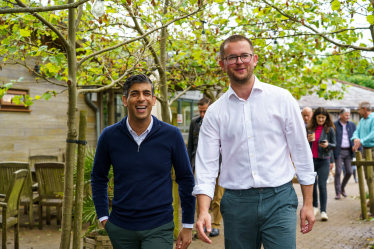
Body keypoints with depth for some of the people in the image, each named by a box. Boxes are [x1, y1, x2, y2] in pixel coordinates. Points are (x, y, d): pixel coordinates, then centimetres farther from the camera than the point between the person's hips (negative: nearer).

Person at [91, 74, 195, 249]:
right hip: (120, 228, 2)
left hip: (159, 228, -2)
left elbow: (186, 180, 2)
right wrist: (103, 217, 5)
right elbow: (98, 178, 11)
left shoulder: (171, 135, -6)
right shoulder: (109, 136, -2)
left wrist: (188, 225, 4)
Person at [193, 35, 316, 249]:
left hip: (279, 199, -1)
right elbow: (206, 165, 0)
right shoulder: (215, 112, 4)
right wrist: (203, 212, -13)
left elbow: (301, 151, 4)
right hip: (236, 203, 2)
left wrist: (308, 203, 3)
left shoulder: (281, 99, 1)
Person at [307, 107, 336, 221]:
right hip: (311, 160, 2)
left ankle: (323, 211, -3)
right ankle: (314, 207, 28)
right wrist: (307, 140, -11)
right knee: (312, 184, 9)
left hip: (324, 160, -2)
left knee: (322, 185, -8)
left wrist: (327, 145, -17)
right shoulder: (309, 128, 4)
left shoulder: (330, 129, -1)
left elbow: (334, 144, 3)